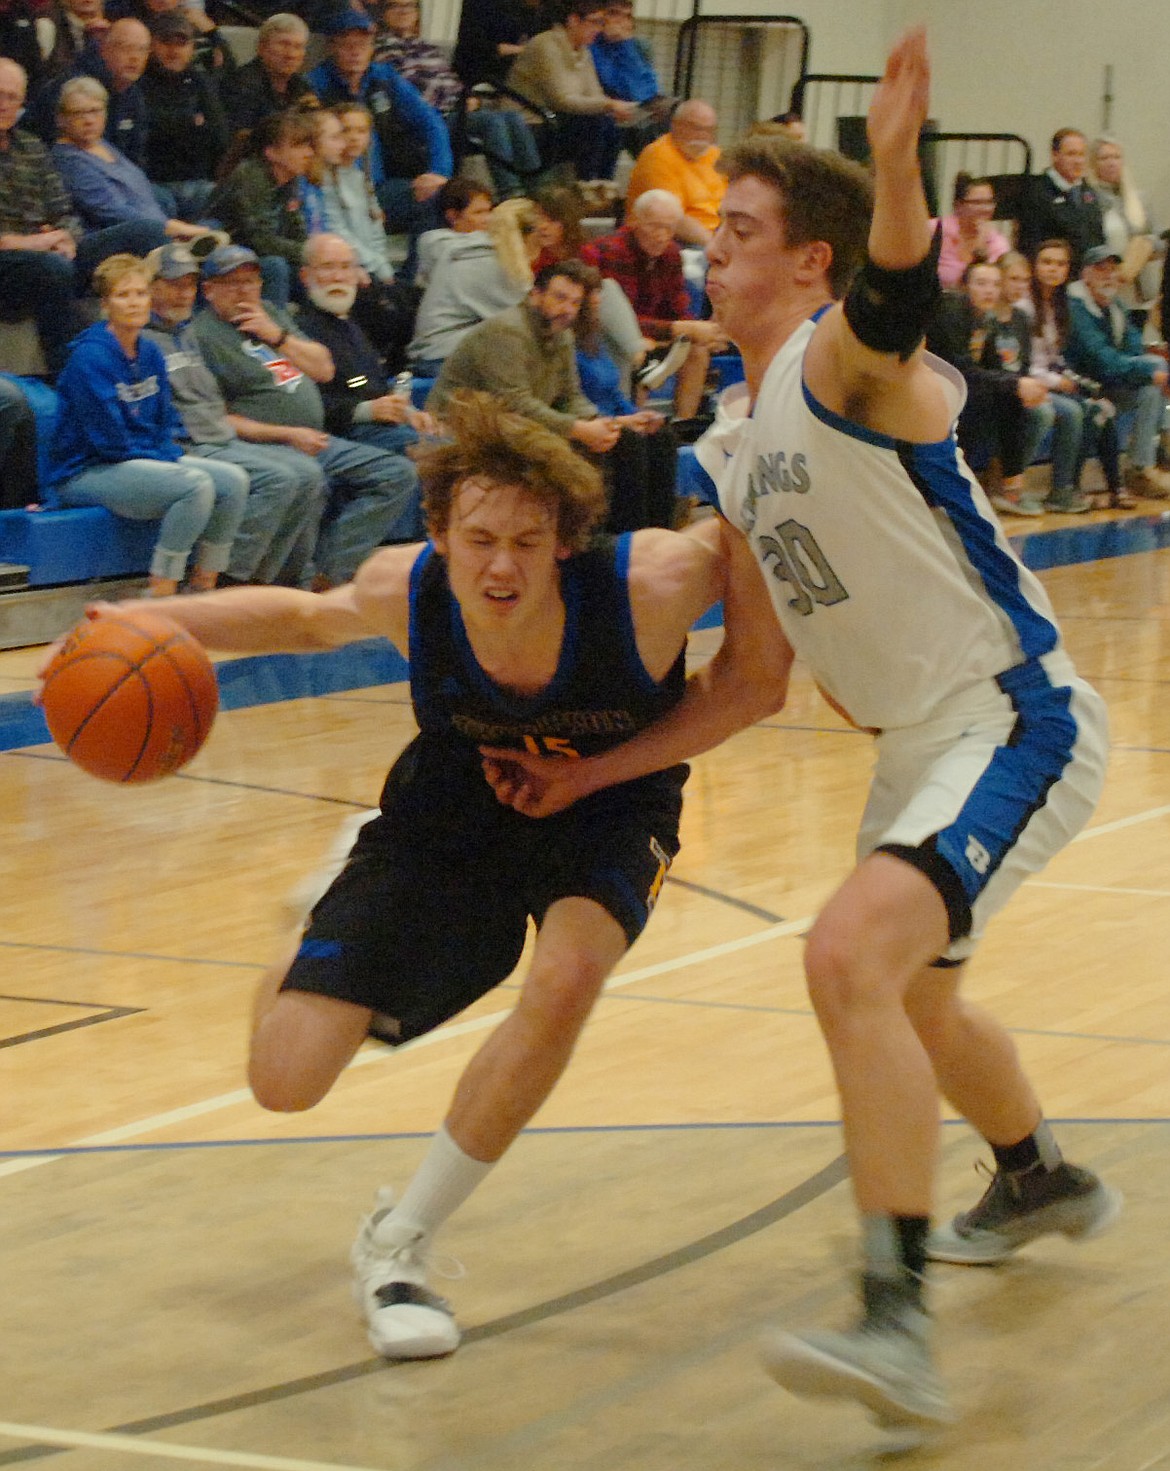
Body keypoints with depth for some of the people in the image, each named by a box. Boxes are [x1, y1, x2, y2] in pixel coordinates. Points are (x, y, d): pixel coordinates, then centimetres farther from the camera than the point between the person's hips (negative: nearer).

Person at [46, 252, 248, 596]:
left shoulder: (149, 354, 9)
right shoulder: (90, 356, -16)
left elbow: (165, 424, 18)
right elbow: (109, 440, -17)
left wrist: (171, 455, -2)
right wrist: (166, 461, -10)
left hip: (149, 460, 9)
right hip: (85, 473, -9)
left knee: (233, 480, -8)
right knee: (196, 484, -29)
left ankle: (204, 591, -1)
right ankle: (160, 601, -23)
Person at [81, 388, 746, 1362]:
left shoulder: (647, 586, -35)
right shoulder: (407, 591, -26)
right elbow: (311, 618, -4)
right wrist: (157, 624, -15)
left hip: (607, 811, -2)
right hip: (459, 802, 2)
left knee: (566, 978, -38)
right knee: (285, 1080, -5)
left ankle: (399, 1245, -13)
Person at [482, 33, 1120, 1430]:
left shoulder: (847, 361, -15)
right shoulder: (729, 449, 10)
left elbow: (897, 284, -41)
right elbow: (748, 678, 15)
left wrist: (895, 164, -62)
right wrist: (592, 772, 14)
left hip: (1015, 724, -10)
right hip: (921, 741, 10)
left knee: (853, 957, -28)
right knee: (906, 995, 29)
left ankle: (897, 1325, -30)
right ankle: (1041, 1182, 58)